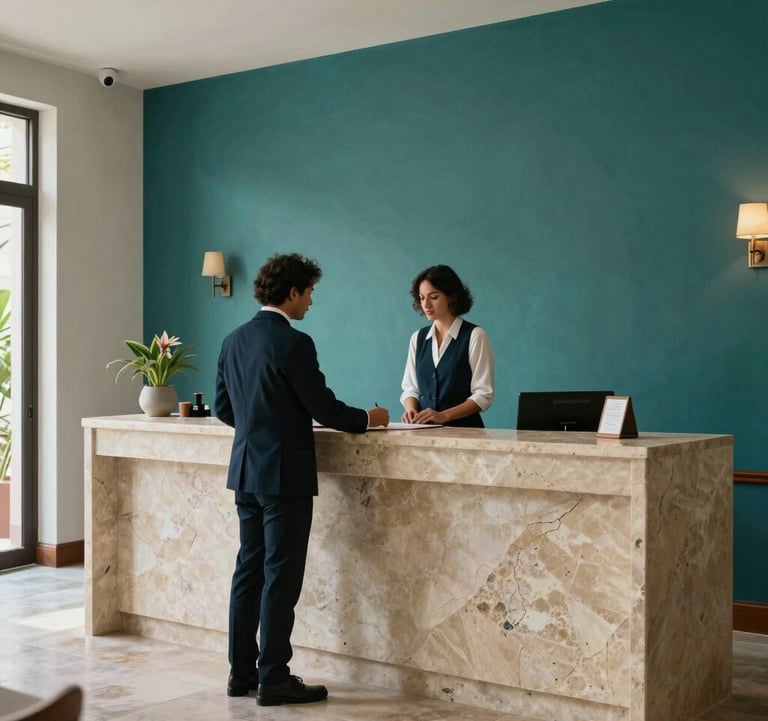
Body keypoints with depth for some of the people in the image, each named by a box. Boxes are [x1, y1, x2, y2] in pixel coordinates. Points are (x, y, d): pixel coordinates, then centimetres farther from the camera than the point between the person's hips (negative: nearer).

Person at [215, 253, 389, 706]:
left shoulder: (234, 340, 8)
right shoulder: (294, 343, -16)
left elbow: (224, 408, 14)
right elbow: (324, 409, -15)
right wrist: (368, 419, 2)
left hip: (246, 471, 8)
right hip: (285, 474, -8)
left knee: (249, 571, 13)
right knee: (281, 578, -1)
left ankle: (242, 672, 20)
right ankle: (274, 680, 6)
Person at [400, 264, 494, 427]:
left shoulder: (475, 336, -2)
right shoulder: (418, 338, 13)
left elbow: (483, 395, -6)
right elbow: (410, 388, 15)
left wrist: (443, 416, -16)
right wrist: (411, 410, -7)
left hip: (463, 430, -3)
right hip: (425, 430, 3)